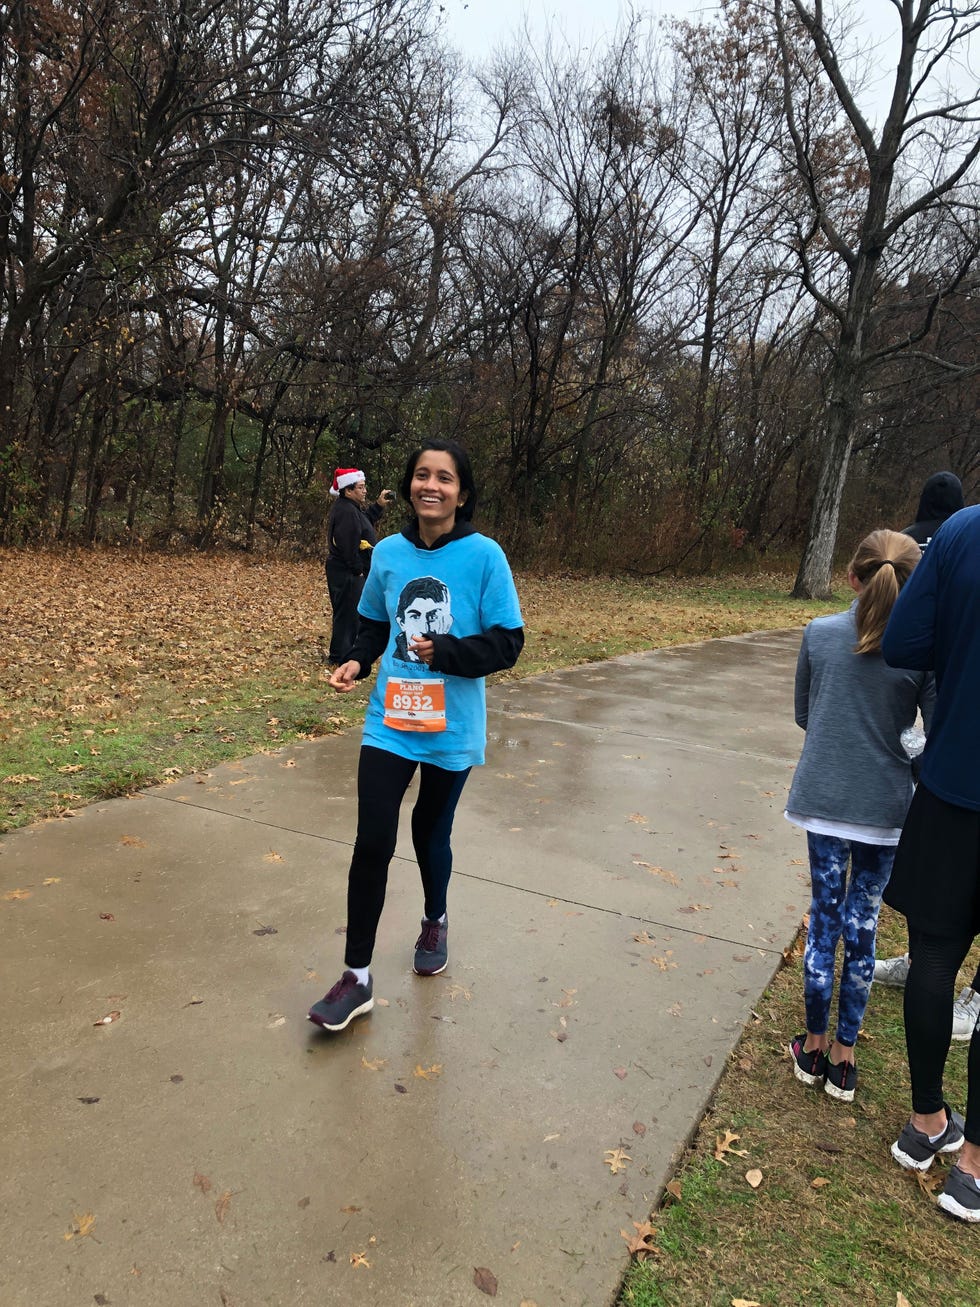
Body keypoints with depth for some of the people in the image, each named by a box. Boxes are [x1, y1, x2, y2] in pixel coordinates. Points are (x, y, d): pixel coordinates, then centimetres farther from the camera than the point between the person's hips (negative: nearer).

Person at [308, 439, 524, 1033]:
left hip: (452, 727, -2)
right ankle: (357, 978, 10)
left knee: (432, 834, 17)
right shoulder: (388, 553, -1)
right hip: (389, 721, 2)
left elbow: (508, 642, -12)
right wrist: (357, 662, -6)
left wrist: (445, 653, -27)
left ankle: (436, 922, 47)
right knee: (372, 843, -4)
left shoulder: (484, 555, -12)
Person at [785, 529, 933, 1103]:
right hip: (884, 810, -1)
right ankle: (844, 1055, 25)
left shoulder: (819, 634, -5)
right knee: (863, 926, 12)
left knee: (825, 917, 14)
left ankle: (814, 1045, 26)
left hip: (823, 799, 1)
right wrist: (896, 755, 11)